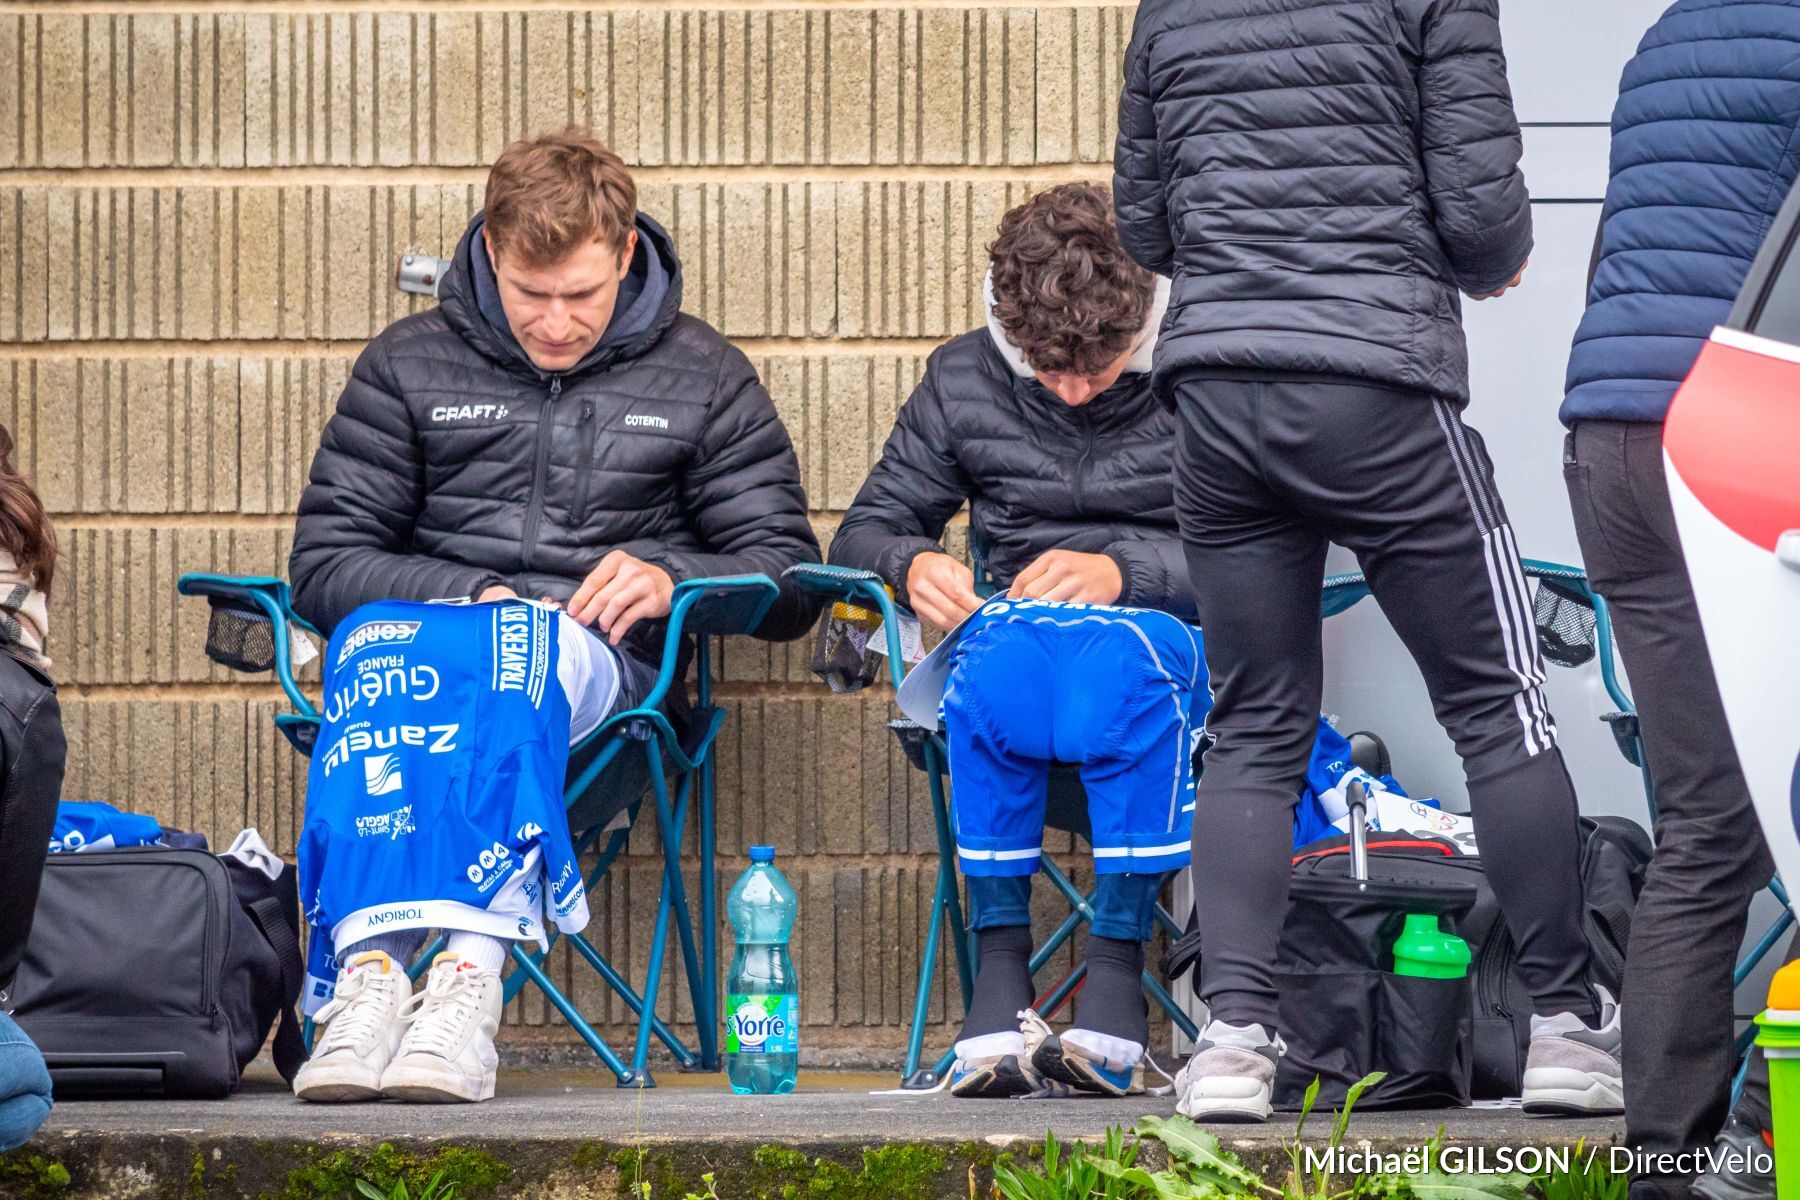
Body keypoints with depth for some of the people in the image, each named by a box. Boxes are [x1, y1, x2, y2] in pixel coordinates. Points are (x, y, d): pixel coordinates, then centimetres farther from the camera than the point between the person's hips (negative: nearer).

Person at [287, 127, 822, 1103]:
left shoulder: (702, 378, 17)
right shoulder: (409, 365, 17)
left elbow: (789, 582, 14)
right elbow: (322, 564, 9)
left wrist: (671, 579, -8)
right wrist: (466, 595, -9)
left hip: (606, 667, -1)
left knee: (545, 655, -39)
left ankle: (471, 976, -53)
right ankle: (368, 980, -50)